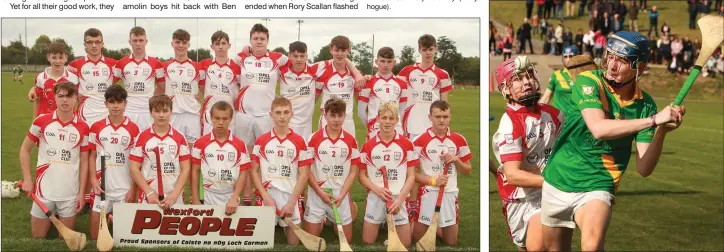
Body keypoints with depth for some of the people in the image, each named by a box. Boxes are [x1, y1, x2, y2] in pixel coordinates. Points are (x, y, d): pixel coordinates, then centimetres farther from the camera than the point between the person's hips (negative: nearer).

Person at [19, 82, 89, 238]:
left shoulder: (83, 128, -2)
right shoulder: (41, 121, -3)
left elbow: (84, 161, 4)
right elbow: (25, 149, 6)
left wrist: (82, 192, -1)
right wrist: (27, 179, -2)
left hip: (70, 193, 0)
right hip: (43, 190, 0)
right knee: (37, 238, 8)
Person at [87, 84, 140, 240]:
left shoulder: (133, 129, -2)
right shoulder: (96, 127, 3)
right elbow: (92, 156, 7)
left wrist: (133, 189, -5)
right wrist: (93, 180, -6)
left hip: (125, 189, -1)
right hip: (102, 187, 1)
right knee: (95, 238, 5)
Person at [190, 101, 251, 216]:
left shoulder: (239, 145, -2)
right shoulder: (200, 143, -1)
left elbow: (243, 173, -2)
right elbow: (194, 171, 2)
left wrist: (234, 199, -12)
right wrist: (195, 200, -2)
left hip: (231, 198, 0)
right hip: (208, 197, 0)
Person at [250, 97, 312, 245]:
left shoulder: (299, 142, 1)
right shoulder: (261, 141, 3)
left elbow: (303, 174, 0)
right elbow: (254, 171, 3)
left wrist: (292, 202, -8)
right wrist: (265, 197, -8)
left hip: (290, 196, 0)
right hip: (267, 196, 0)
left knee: (294, 243, 4)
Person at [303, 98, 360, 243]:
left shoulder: (350, 141, -1)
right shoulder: (314, 138, -6)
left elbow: (353, 172, 1)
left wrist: (341, 195, -10)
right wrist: (320, 193, -12)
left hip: (341, 194, 1)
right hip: (317, 193, -1)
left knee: (346, 240, 8)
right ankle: (322, 220, 34)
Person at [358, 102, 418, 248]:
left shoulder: (406, 144, -3)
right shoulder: (368, 145, 0)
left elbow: (411, 176, -1)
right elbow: (362, 175, 4)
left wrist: (399, 199, -13)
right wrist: (377, 190, -14)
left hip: (399, 198, 0)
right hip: (375, 197, 1)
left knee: (405, 244, 3)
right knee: (367, 242, 4)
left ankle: (391, 223, 31)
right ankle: (383, 223, 32)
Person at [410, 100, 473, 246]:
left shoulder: (459, 140, 4)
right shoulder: (420, 141, -6)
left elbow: (468, 172, 11)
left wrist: (456, 160, -9)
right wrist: (433, 181, -18)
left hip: (450, 194, 3)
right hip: (427, 194, -3)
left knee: (452, 243, 11)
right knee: (416, 239, 1)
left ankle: (438, 230, 42)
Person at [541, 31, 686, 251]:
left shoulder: (645, 105, -5)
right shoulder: (588, 81, -12)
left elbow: (643, 169, -9)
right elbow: (598, 129, -31)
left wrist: (661, 132, -25)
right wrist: (653, 120, -32)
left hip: (597, 188, -1)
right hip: (558, 182, 1)